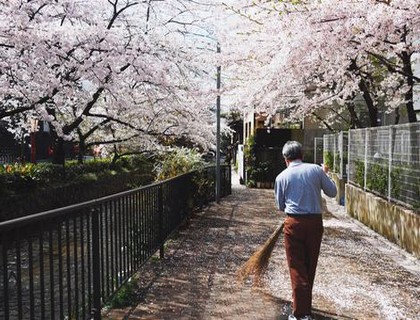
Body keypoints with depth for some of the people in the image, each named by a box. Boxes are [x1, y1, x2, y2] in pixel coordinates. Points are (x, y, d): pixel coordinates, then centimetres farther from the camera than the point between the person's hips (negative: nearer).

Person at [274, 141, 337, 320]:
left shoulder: (282, 177, -1)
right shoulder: (316, 170, 1)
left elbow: (280, 206, 7)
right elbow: (332, 192, 8)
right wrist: (324, 175, 23)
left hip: (294, 223, -2)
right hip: (315, 221, 3)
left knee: (297, 267, 4)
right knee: (310, 266, 16)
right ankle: (306, 305, 33)